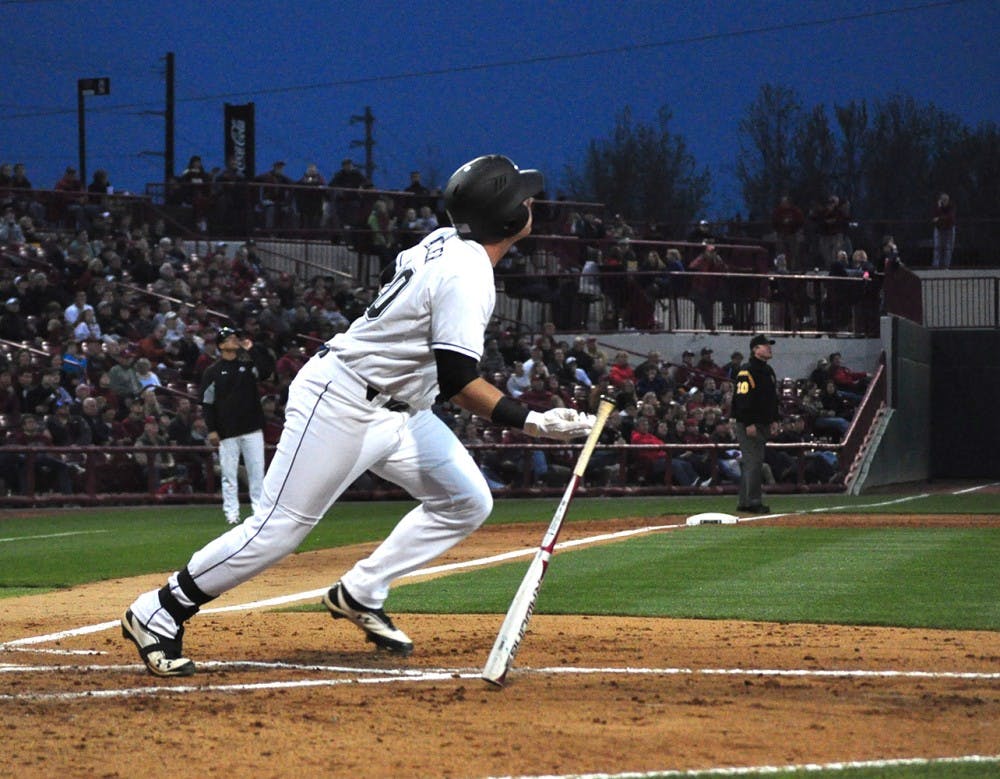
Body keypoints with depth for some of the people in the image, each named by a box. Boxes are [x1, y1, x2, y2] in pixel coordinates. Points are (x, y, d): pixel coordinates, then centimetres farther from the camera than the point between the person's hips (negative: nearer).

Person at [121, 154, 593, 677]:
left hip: (397, 409, 10)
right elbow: (458, 381, -27)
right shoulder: (467, 275, -23)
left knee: (467, 501, 6)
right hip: (341, 402, -10)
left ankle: (359, 596, 10)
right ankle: (158, 614, 0)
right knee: (279, 527, -9)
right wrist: (531, 422, -27)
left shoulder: (446, 244, 6)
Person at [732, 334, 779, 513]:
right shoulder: (747, 372, -13)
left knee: (750, 463, 11)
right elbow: (743, 399, -19)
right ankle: (752, 502, -10)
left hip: (763, 424, 9)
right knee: (754, 461, -11)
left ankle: (744, 502, 15)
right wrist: (749, 424, -23)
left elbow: (773, 398, 24)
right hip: (749, 425, -9)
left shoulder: (769, 371, 17)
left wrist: (774, 420, 16)